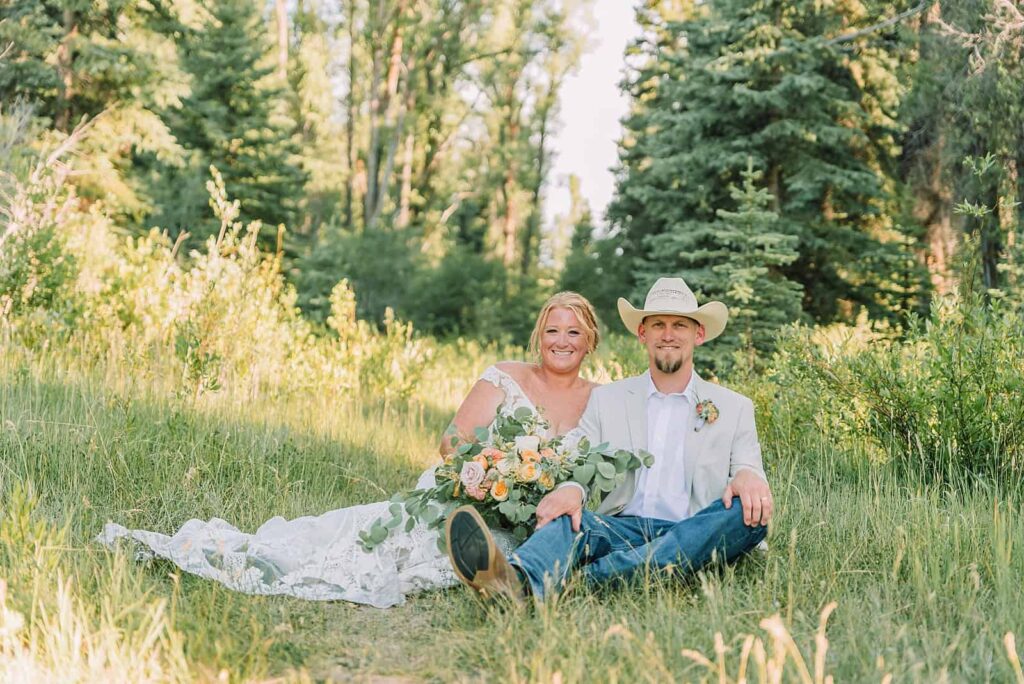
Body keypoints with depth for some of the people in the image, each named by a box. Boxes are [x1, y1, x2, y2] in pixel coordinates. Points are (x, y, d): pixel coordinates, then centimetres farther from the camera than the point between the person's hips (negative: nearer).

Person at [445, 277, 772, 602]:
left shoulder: (735, 408, 16)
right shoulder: (606, 399, 16)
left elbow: (749, 468, 6)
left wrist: (749, 476, -21)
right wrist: (571, 489, -22)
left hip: (692, 538, 0)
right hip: (621, 530, 1)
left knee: (751, 510, -31)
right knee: (568, 516, -30)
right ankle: (519, 581, -66)